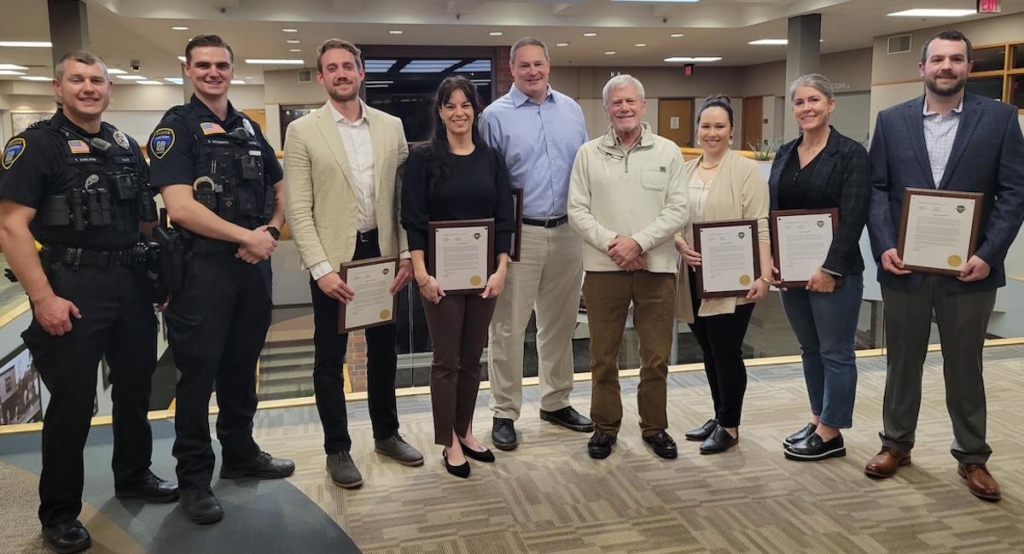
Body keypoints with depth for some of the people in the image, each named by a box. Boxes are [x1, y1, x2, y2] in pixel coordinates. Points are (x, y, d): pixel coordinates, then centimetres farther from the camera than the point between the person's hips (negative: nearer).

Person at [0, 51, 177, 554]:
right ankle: (59, 513, 17)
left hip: (133, 283, 6)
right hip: (73, 288, -6)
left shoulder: (127, 147, 12)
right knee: (71, 403, 1)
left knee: (136, 387, 16)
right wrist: (43, 297, -20)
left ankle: (134, 477, 35)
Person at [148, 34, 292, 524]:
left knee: (242, 368, 16)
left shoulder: (249, 129, 12)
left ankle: (240, 455, 31)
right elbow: (180, 207, -17)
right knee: (198, 374, 3)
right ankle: (194, 478, 16)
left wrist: (271, 232, 0)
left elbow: (281, 188, 20)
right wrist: (246, 235, -14)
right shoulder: (176, 126, -7)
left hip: (253, 264, 6)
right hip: (202, 266, -6)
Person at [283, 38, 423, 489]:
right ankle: (337, 449, 21)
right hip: (332, 257, -3)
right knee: (330, 358, 7)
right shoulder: (302, 131, -4)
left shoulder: (390, 127, 5)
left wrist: (407, 253, -1)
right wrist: (321, 268, -16)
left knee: (383, 349, 15)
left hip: (382, 252, 3)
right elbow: (298, 209, -8)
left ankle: (386, 434, 32)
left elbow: (404, 196, 6)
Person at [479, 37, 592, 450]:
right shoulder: (495, 116, -4)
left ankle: (556, 403, 29)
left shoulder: (571, 109, 10)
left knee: (560, 322, 14)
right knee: (508, 326, 0)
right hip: (518, 233, -5)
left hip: (567, 232, 5)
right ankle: (504, 414, 12)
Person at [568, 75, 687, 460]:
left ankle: (655, 427, 25)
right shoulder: (588, 154, 5)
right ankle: (605, 426, 24)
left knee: (656, 357, 8)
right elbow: (577, 211, 0)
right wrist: (611, 243, -13)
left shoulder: (668, 152, 4)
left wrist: (638, 242, -14)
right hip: (603, 269, 0)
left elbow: (678, 211, -2)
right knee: (603, 357, 9)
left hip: (656, 268, 0)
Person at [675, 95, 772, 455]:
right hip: (695, 277, 6)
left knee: (726, 352, -1)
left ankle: (729, 426, 15)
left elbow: (759, 227, -12)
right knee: (708, 351, 14)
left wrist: (764, 276, -19)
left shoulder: (746, 171, -6)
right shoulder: (685, 171, 11)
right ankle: (719, 416, 30)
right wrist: (680, 244, -9)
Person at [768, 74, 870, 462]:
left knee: (836, 353, 3)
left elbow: (853, 217, -14)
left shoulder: (851, 153, -8)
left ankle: (831, 435, 13)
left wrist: (831, 268, -19)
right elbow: (772, 211, 10)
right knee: (810, 350, 15)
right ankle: (818, 420, 28)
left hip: (834, 271, -6)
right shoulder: (785, 154, 10)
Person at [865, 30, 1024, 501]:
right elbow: (877, 189, 1)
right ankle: (895, 444, 30)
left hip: (969, 268, -1)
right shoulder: (891, 121, 4)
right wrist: (884, 246, -11)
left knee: (964, 365, 11)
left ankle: (972, 457, 27)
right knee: (902, 360, 13)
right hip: (904, 265, 1)